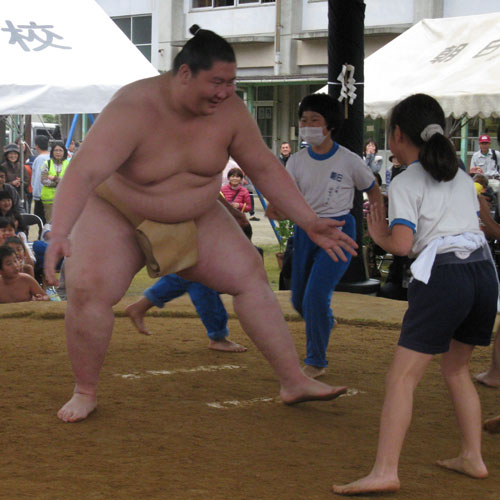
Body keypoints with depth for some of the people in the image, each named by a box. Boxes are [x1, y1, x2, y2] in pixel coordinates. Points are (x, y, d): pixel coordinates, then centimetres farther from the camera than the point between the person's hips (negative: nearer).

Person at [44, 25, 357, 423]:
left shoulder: (228, 110, -16)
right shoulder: (133, 111, -32)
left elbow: (265, 168, -4)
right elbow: (83, 172, -42)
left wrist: (309, 222, -6)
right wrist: (60, 233, -56)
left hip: (196, 218, 4)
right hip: (117, 215, -4)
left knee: (251, 275, -6)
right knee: (87, 289, -25)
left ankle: (294, 382, 3)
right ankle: (85, 392, -6)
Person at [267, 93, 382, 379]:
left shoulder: (349, 161, -8)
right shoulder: (297, 161, 0)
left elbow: (373, 191, 7)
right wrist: (276, 210, -27)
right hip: (305, 230, 5)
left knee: (316, 296, -17)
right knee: (299, 301, 13)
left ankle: (316, 362, 1)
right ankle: (326, 321, 49)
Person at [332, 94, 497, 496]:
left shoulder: (406, 183, 0)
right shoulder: (461, 177, 20)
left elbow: (402, 244, -11)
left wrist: (379, 236, 8)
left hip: (443, 275, -7)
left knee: (402, 377, -9)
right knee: (456, 368, 25)